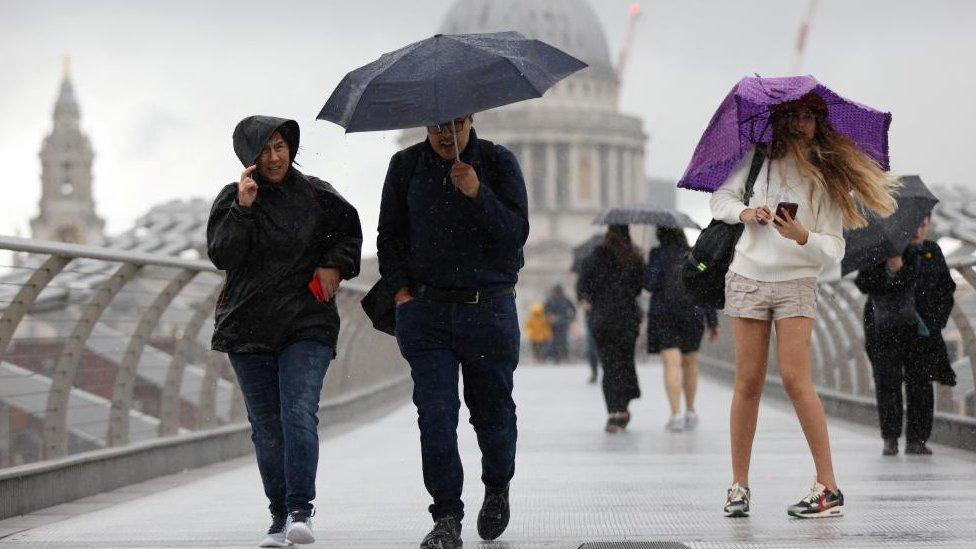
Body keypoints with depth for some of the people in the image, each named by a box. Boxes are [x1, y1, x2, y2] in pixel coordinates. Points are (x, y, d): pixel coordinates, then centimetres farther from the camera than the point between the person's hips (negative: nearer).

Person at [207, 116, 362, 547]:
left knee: (299, 414, -17)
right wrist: (242, 209, -18)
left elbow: (349, 231, 20)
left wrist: (335, 265, 2)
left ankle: (300, 511, -21)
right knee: (266, 426, 4)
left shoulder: (316, 196, 5)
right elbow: (221, 256, -9)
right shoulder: (231, 199, 4)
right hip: (248, 328, 1)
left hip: (306, 325, -1)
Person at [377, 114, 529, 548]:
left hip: (488, 308, -1)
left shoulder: (499, 163, 1)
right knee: (435, 411, -9)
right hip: (425, 309, 1)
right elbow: (388, 235, 14)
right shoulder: (405, 166, 7)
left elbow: (516, 233, -8)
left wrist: (478, 194, -22)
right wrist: (400, 288, 0)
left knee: (492, 410, 8)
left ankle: (497, 487, 36)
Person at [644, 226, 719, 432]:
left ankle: (676, 414, -19)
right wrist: (713, 322, 7)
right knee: (690, 363, 18)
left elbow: (650, 283, -12)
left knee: (672, 363, -8)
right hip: (693, 315, 3)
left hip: (663, 314, -3)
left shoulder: (658, 254, -4)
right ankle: (690, 411, 24)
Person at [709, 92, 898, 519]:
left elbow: (833, 251, -4)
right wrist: (745, 212, -10)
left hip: (796, 282, -2)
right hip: (748, 276, 2)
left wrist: (802, 236, -24)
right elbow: (720, 199, 11)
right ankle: (739, 485, 7)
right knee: (749, 381, 0)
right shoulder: (761, 157, 4)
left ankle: (829, 488, -9)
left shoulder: (831, 176, -1)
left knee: (795, 378, -13)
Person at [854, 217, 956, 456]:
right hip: (885, 328, -2)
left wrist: (936, 320, 5)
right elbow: (863, 283, -8)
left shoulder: (933, 252, 11)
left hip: (921, 330, 2)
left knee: (920, 383, -5)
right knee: (887, 381, -7)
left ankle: (916, 440, 1)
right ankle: (890, 439, 2)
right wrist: (888, 271, -24)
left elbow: (946, 288, 16)